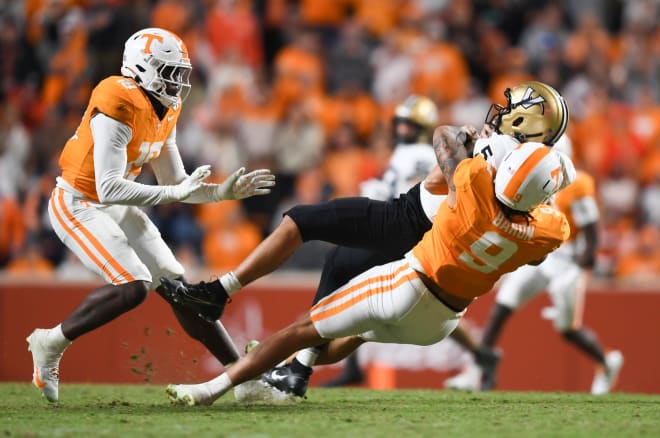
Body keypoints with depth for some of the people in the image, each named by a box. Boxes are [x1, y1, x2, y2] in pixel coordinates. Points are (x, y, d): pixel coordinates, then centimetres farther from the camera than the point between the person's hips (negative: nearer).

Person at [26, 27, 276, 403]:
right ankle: (51, 343, -6)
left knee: (178, 286, 5)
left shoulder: (164, 112, 4)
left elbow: (175, 183, 10)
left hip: (115, 208, 9)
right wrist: (177, 192, -29)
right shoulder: (118, 108, -25)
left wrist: (224, 192, -4)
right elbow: (109, 189, -30)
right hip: (77, 205, -9)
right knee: (134, 285, -24)